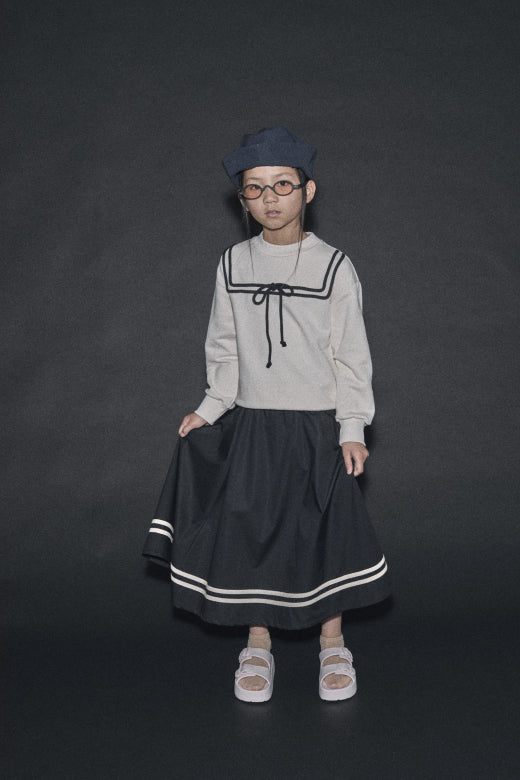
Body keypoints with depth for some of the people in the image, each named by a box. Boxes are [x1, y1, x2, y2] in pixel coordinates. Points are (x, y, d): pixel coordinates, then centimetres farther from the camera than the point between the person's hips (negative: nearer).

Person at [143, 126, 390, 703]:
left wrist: (352, 428, -6)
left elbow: (351, 353, -3)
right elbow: (224, 349, 10)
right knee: (250, 530, 5)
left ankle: (333, 645, 23)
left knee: (327, 530, 4)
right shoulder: (233, 264, 3)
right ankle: (257, 647, 22)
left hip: (318, 423, -2)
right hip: (251, 422, 2)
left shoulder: (333, 266, -5)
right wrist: (209, 410, 1)